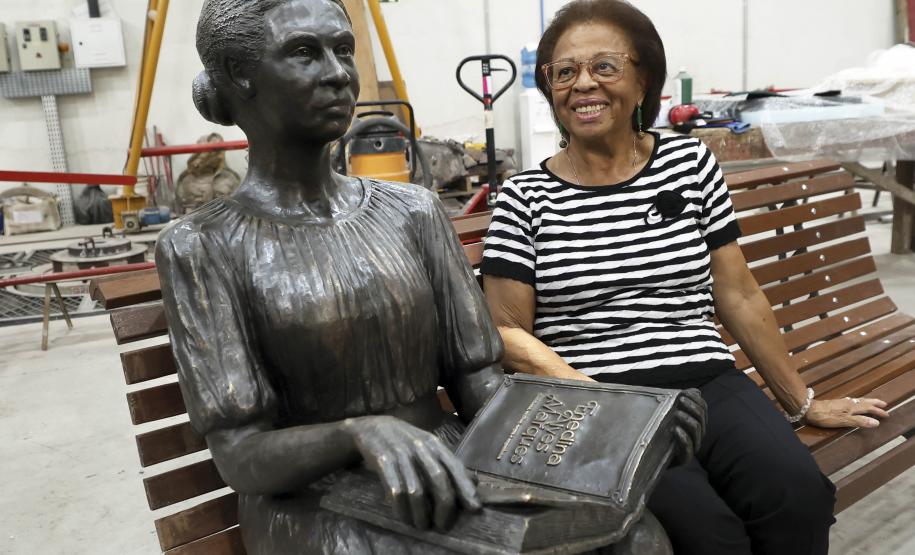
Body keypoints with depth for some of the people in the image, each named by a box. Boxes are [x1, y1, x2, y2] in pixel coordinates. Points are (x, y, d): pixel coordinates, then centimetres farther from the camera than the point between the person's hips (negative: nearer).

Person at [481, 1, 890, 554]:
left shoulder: (690, 163, 8)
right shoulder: (524, 197, 1)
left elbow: (739, 297, 12)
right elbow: (507, 332, -1)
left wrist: (803, 402, 16)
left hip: (709, 384, 3)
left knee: (800, 497, -24)